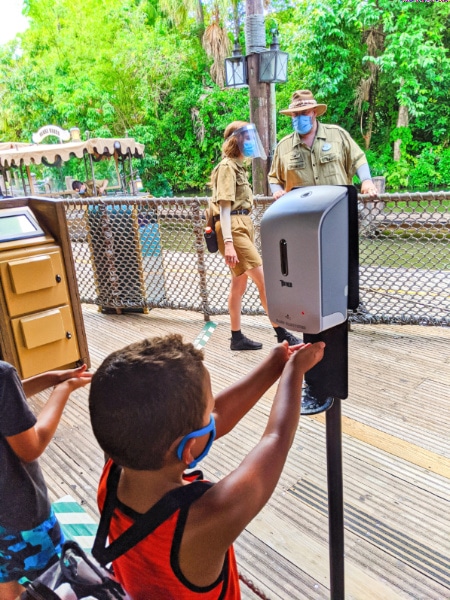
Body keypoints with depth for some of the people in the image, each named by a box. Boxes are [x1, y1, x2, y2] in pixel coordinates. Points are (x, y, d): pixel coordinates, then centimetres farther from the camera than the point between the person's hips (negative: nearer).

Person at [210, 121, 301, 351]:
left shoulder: (237, 166, 20)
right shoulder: (227, 167, -9)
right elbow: (224, 207, -18)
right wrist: (228, 243, -26)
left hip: (243, 226, 10)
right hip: (234, 228, -10)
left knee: (239, 284, 10)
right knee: (263, 279, -11)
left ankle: (237, 337, 18)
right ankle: (281, 334, -5)